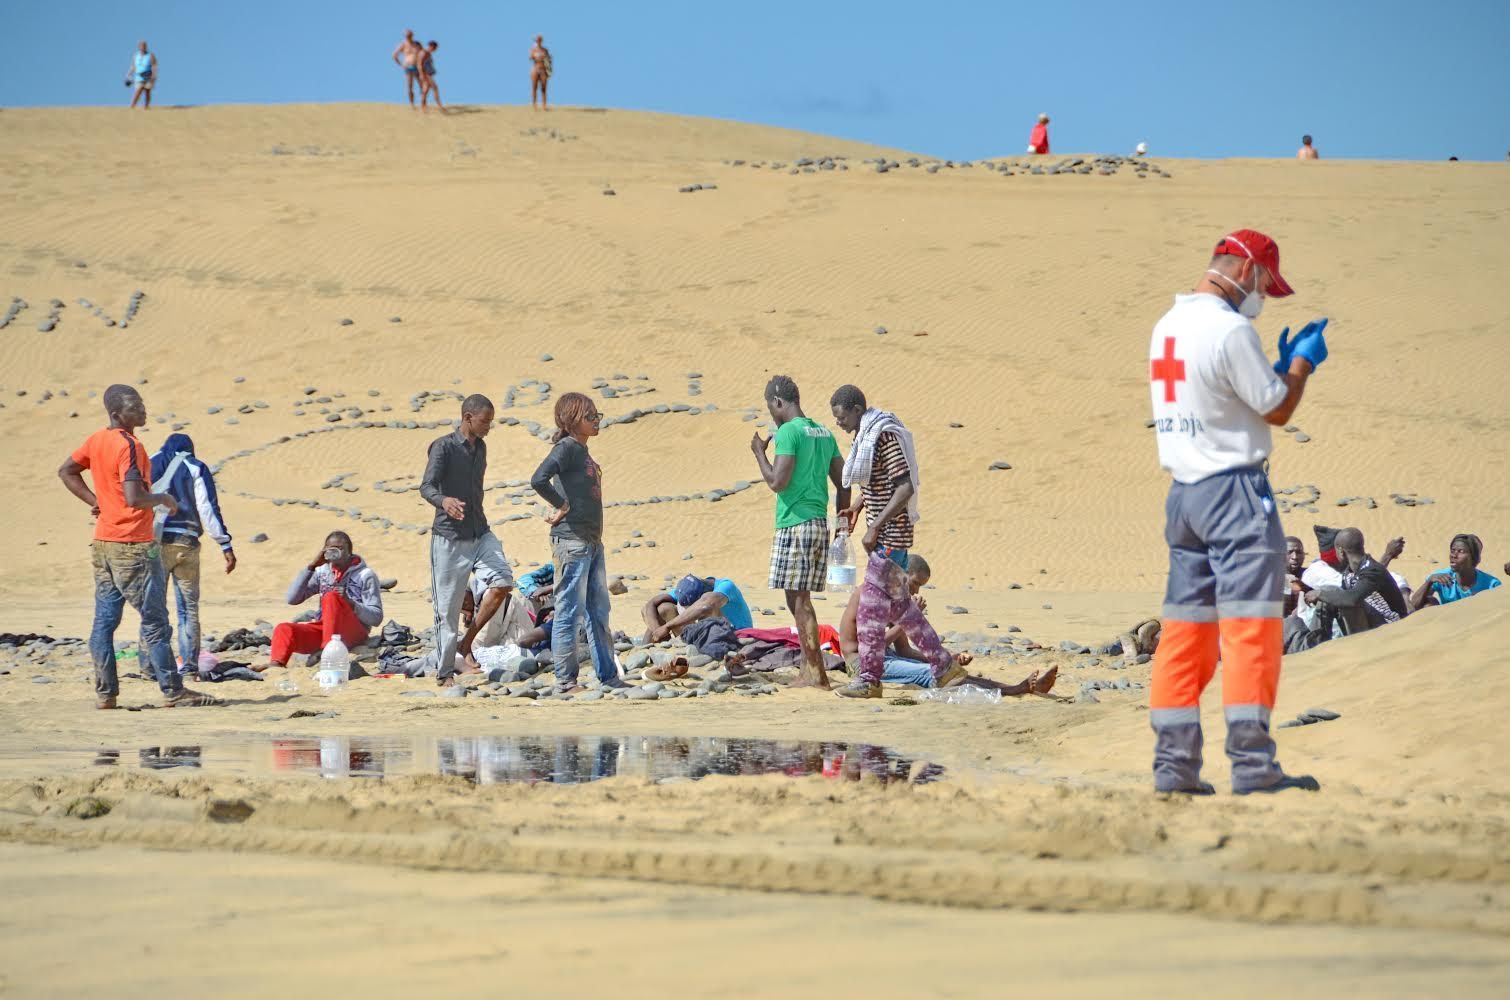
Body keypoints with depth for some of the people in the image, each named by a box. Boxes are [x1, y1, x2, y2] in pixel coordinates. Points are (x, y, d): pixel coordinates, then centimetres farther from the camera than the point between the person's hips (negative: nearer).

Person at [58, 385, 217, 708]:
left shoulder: (96, 440, 8)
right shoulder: (129, 446, -18)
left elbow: (66, 471, 20)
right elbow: (135, 498, -26)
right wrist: (164, 499, -8)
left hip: (103, 543, 8)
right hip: (133, 546, -8)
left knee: (104, 619, 7)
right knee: (155, 620, -2)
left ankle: (105, 693, 7)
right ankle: (172, 691, 0)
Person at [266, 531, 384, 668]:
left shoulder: (365, 575, 2)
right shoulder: (321, 572, 14)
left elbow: (376, 618, -3)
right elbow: (292, 598, 3)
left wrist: (350, 603, -21)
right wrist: (311, 567, -5)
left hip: (355, 631, -4)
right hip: (323, 629, 4)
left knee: (331, 597, -32)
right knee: (283, 630, -22)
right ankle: (276, 665, -49)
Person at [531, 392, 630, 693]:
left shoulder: (582, 451, 15)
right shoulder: (566, 448, -12)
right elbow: (538, 479, -27)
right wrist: (562, 506, -17)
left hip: (592, 541, 10)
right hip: (571, 540, -10)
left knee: (599, 613, 14)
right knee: (569, 612, -5)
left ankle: (608, 676, 20)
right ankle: (565, 680, -2)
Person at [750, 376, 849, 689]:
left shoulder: (788, 432, -10)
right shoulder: (824, 433, 15)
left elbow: (777, 482, -16)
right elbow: (843, 485, 17)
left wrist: (760, 453, 0)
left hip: (795, 525, -8)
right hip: (820, 523, 8)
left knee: (798, 599, -5)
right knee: (801, 600, 14)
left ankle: (815, 673, -6)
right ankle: (810, 668, 14)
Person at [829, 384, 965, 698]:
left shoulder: (886, 436, -18)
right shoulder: (866, 434, 12)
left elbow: (905, 488, -23)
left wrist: (875, 528, -24)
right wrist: (857, 506, 15)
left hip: (890, 535, -10)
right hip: (885, 534, 10)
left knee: (871, 606, -6)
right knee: (899, 604, 14)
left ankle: (869, 679, 1)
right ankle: (945, 666, 19)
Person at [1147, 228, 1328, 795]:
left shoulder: (1167, 327, 14)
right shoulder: (1229, 329, -14)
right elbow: (1278, 409, -7)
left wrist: (1284, 363, 22)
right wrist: (1303, 363, 8)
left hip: (1182, 492, 9)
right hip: (1234, 492, -9)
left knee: (1185, 631, 9)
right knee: (1250, 627, -7)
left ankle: (1173, 766, 8)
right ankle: (1252, 766, -10)